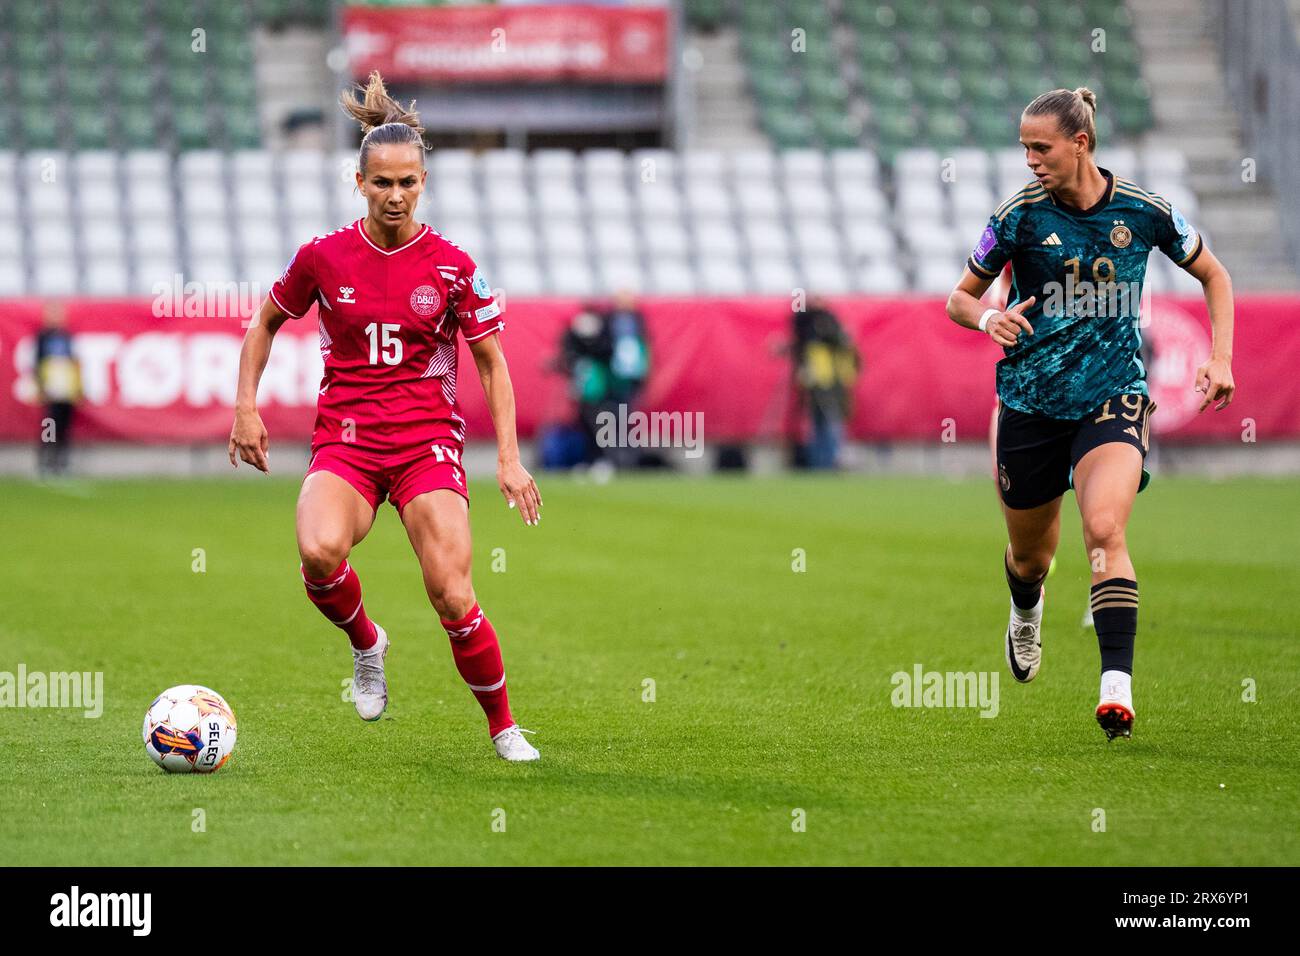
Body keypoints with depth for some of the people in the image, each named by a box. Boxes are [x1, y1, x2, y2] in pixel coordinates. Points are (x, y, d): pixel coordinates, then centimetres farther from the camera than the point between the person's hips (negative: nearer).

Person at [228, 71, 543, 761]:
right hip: (344, 441, 1)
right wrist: (245, 407, 8)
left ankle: (503, 727, 9)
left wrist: (509, 458, -1)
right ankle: (365, 643, 1)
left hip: (427, 440, 0)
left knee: (452, 598, -13)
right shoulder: (323, 257, 0)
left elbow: (491, 363, 6)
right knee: (319, 552, -31)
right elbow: (266, 322, 17)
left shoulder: (451, 266, -1)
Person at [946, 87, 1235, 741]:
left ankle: (1117, 687, -30)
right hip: (1031, 403, 2)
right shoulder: (1019, 215, -6)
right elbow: (959, 298, 5)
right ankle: (1026, 612, 52)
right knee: (1030, 553, 14)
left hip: (1114, 397, -2)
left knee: (1104, 530, -24)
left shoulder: (1143, 211, -5)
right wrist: (990, 318, -18)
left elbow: (1213, 275, 11)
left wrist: (1220, 357, -1)